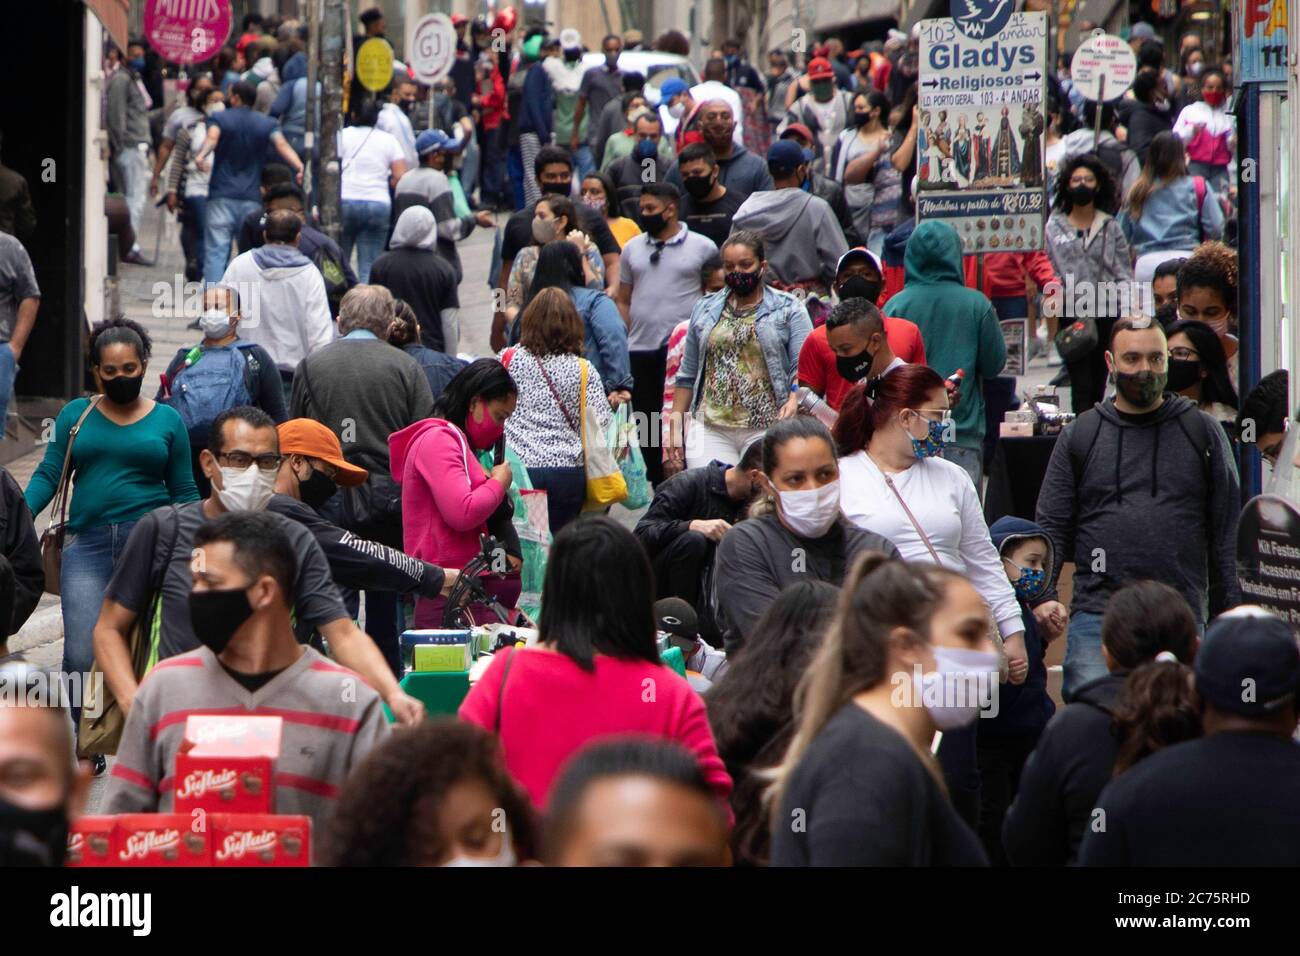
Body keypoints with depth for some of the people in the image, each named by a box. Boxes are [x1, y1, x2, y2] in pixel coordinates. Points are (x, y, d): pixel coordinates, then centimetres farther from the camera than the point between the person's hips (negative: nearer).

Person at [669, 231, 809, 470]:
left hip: (766, 430, -3)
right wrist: (675, 428, 14)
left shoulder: (788, 310, 6)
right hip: (709, 429, 3)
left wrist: (794, 400, -23)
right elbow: (688, 375, 19)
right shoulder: (705, 310, 17)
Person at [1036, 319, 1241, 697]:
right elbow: (1051, 528, 9)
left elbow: (1227, 534, 8)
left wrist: (1231, 621, 3)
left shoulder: (1203, 432, 9)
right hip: (1097, 616, -1)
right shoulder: (1080, 435, 10)